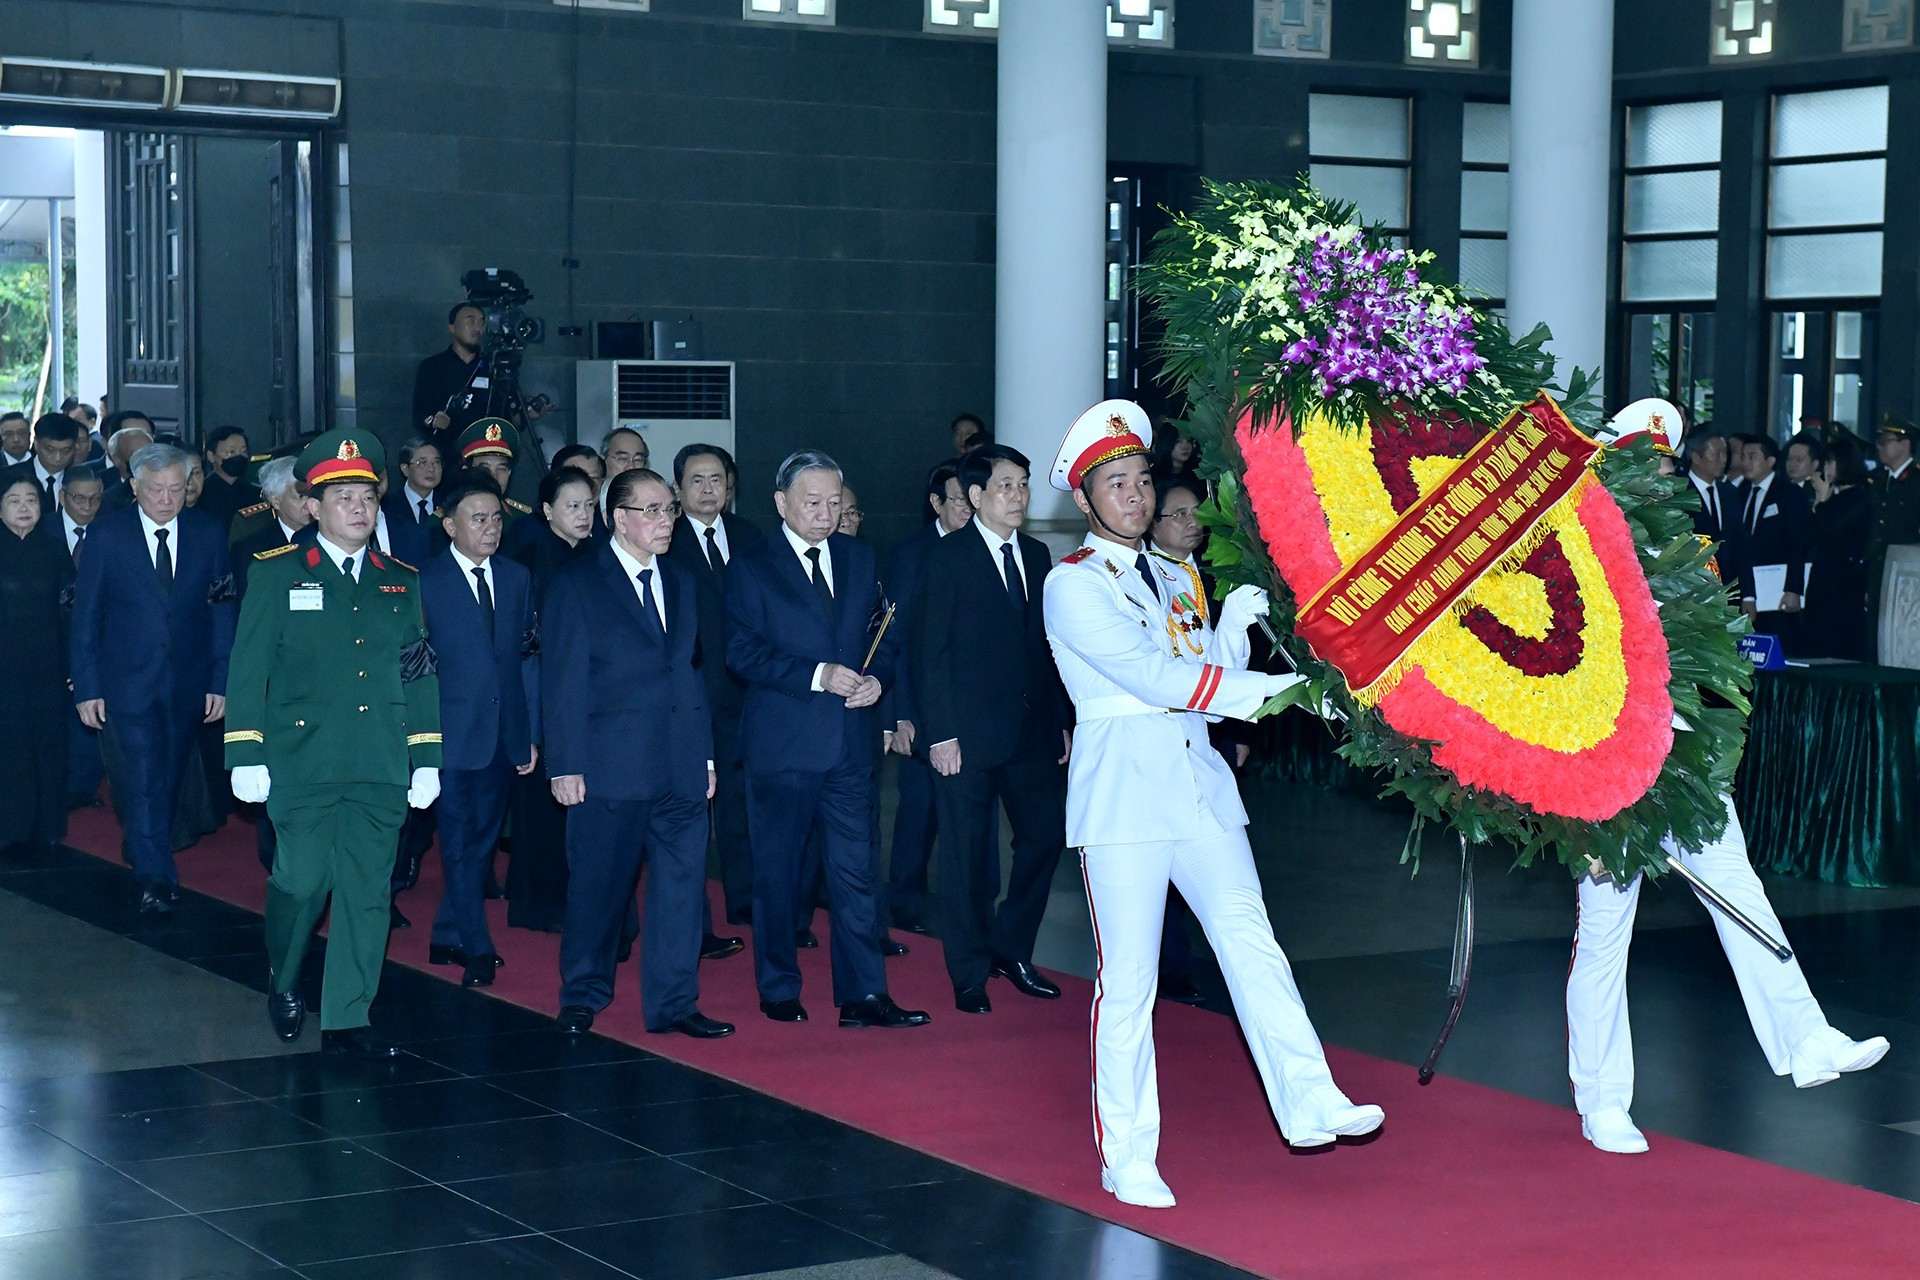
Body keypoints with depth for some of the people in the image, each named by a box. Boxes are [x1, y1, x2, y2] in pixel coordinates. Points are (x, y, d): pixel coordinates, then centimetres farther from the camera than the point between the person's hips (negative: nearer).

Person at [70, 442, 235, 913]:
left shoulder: (208, 533, 1)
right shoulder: (107, 534, -4)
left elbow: (222, 611, 3)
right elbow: (85, 617, -2)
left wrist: (221, 680, -2)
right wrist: (86, 687, -6)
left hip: (188, 684, 2)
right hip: (127, 682, -2)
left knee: (168, 780, 13)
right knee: (141, 781, -6)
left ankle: (146, 853, 32)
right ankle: (156, 879, 0)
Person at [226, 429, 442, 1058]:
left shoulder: (402, 582, 13)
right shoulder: (276, 574, 3)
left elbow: (421, 675, 13)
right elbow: (248, 669, 0)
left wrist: (426, 759, 8)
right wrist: (245, 756, -6)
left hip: (382, 767, 3)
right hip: (303, 762, -3)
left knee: (367, 889, 1)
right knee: (302, 881, -3)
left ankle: (346, 1019, 8)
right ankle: (283, 980, 26)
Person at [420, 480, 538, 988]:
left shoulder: (517, 577, 9)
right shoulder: (425, 581, -5)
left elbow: (528, 655, 11)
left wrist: (531, 731, 8)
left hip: (505, 732, 5)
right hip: (453, 732, -5)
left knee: (482, 840, 11)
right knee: (460, 843, -3)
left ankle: (449, 938, 23)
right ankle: (476, 950, 0)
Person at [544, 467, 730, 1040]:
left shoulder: (679, 582, 15)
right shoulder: (576, 583, -3)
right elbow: (562, 681, -6)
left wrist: (705, 752, 11)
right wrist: (565, 765, -10)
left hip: (680, 766, 5)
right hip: (610, 765, -5)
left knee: (681, 882, 3)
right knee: (599, 886, 5)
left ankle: (673, 1002, 11)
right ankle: (582, 997, 20)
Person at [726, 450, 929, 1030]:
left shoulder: (858, 558, 11)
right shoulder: (751, 568, -2)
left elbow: (882, 631, 14)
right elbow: (743, 651, -11)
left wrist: (876, 676, -7)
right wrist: (817, 675, -19)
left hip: (851, 741, 3)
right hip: (781, 742, -3)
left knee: (855, 870, 1)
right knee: (777, 872, 7)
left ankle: (863, 996, 3)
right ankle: (779, 991, 19)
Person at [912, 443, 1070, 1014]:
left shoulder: (1037, 556, 12)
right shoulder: (947, 559, -5)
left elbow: (1047, 645, 15)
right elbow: (930, 651, -7)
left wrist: (1061, 720, 10)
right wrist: (940, 732, -13)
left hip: (1034, 729, 5)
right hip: (969, 731, -5)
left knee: (1046, 835, 5)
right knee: (968, 854, 2)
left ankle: (1010, 948, 22)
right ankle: (970, 974, 12)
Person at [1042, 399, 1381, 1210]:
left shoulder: (1168, 577, 18)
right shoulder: (1072, 585, -5)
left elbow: (1206, 678, 14)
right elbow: (1155, 677, -16)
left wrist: (1235, 623, -4)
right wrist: (1276, 688, -18)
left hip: (1198, 779, 6)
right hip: (1123, 786, -6)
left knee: (1252, 944, -5)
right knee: (1128, 976, -3)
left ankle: (1309, 1105, -6)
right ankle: (1127, 1158, 4)